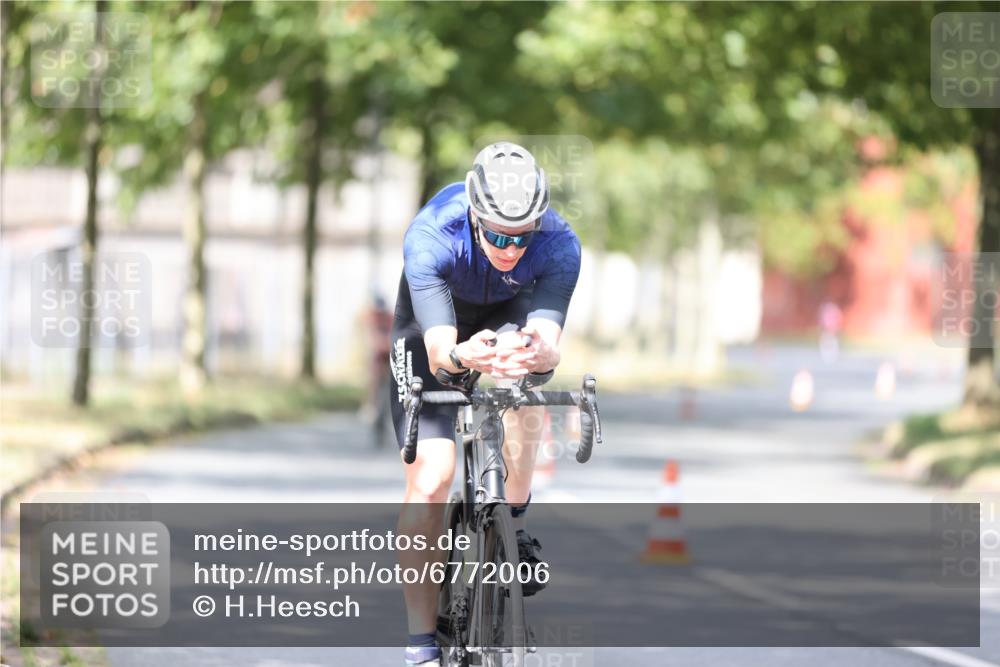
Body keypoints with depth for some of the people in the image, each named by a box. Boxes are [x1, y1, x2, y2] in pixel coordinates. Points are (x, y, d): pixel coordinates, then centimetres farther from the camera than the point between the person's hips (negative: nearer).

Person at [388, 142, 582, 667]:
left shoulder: (559, 245, -33)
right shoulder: (429, 237, -38)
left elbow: (549, 341, -41)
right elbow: (438, 351, -43)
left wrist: (539, 353, -65)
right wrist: (461, 356, -66)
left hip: (511, 314, 1)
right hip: (433, 326, -1)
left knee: (522, 385, -35)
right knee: (429, 481, -13)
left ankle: (513, 523, -12)